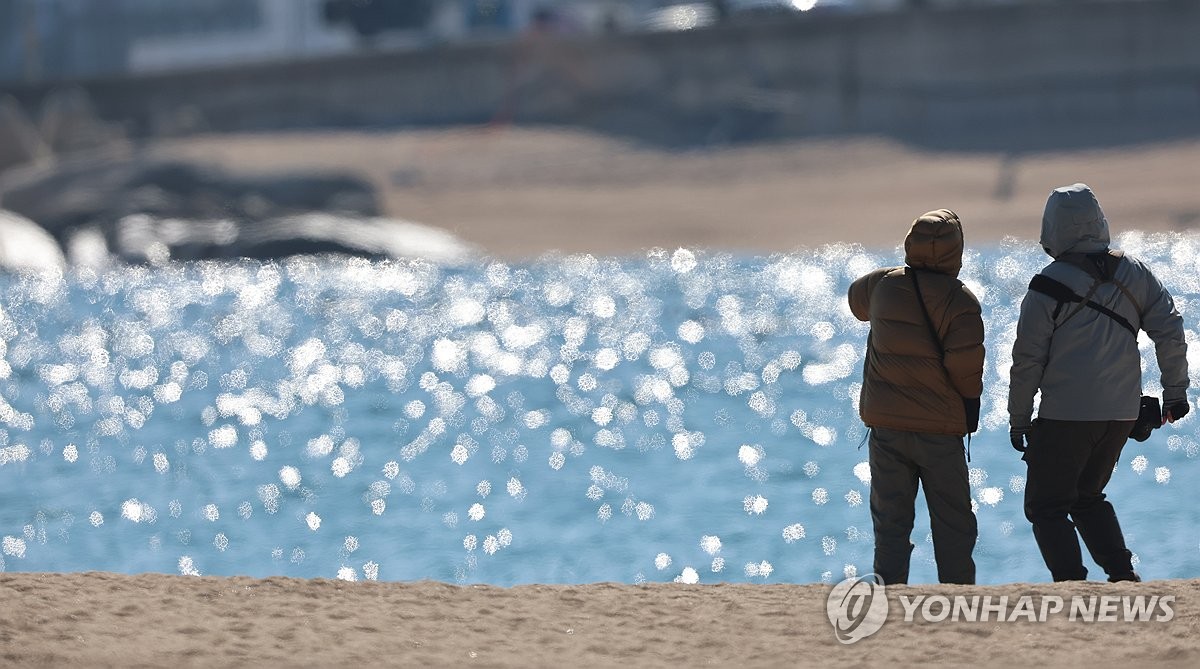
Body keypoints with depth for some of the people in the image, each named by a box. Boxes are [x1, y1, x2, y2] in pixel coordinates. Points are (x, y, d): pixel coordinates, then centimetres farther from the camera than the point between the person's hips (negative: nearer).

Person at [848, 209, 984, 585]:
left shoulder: (883, 285, 0)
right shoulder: (959, 300, -14)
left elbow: (857, 301, 24)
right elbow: (966, 367, -17)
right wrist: (970, 402, 1)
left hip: (885, 423, 4)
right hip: (940, 425, -3)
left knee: (890, 517, 8)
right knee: (952, 521, 6)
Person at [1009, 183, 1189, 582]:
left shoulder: (1048, 287, -9)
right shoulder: (1133, 273, 4)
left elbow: (1027, 360, -7)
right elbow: (1170, 331, 4)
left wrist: (1018, 421, 2)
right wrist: (1175, 391, 14)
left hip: (1066, 415, -6)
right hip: (1122, 414, 6)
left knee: (1046, 506, 5)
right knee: (1088, 497, 23)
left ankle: (1071, 583, -9)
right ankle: (1123, 576, 10)